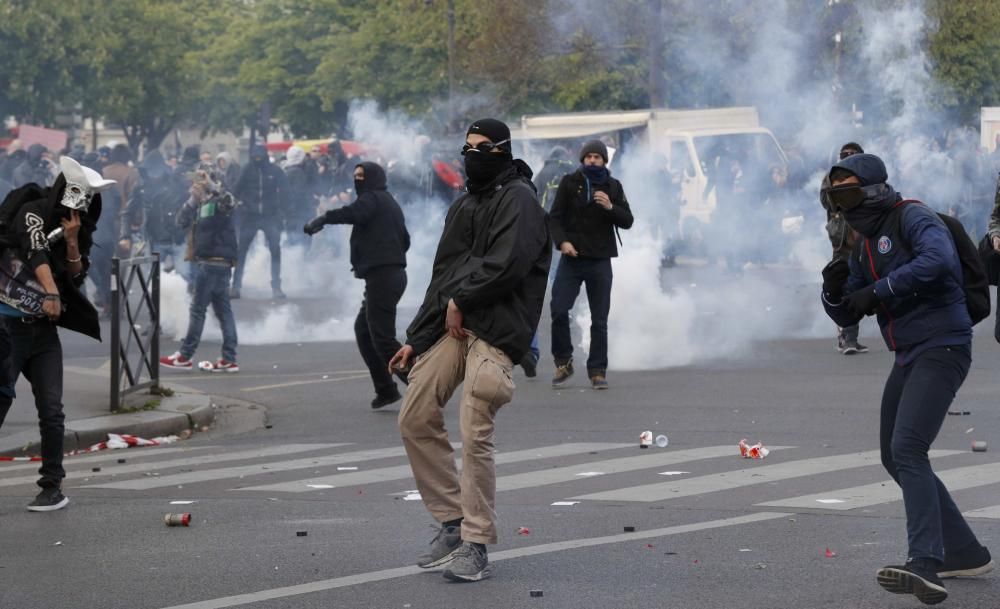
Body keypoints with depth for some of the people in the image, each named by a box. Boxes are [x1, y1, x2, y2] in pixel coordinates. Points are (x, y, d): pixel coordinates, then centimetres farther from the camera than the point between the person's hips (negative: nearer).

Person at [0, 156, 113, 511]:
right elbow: (35, 250, -23)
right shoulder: (33, 212, -6)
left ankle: (52, 487, 7)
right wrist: (51, 291, -38)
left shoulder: (78, 234, 14)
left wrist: (72, 241, -7)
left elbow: (76, 278, 8)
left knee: (51, 410, 0)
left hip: (43, 331, 6)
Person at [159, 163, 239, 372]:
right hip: (207, 261, 9)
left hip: (214, 262, -9)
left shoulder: (220, 202, -10)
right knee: (223, 309, 7)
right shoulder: (202, 204, 17)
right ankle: (229, 359, 7)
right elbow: (182, 222, 10)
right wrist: (193, 200, -2)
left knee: (198, 308, -4)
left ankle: (185, 356, 0)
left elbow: (228, 202, -34)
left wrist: (210, 186, -31)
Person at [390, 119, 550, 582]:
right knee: (415, 419, 3)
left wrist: (460, 300, -6)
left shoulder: (518, 199, -3)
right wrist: (415, 339, 20)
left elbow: (506, 265, -17)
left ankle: (475, 546, -5)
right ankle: (452, 522, 14)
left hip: (495, 332, -9)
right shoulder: (463, 205, 24)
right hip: (452, 324, 9)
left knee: (474, 436, -13)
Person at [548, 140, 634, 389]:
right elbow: (555, 217, 0)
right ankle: (563, 362, 7)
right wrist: (562, 241, -18)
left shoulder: (613, 187, 8)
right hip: (572, 257, -1)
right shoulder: (569, 183, 3)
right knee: (558, 309, -11)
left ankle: (598, 371, 9)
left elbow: (627, 221, 4)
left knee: (599, 319, 2)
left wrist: (610, 207, -15)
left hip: (600, 260, 1)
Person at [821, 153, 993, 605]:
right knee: (895, 458, 16)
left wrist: (877, 291, -27)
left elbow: (939, 258, -32)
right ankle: (964, 552, 26)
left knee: (907, 450, -25)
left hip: (942, 351, -10)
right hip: (909, 359, 10)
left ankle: (925, 565, -36)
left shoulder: (912, 218, -10)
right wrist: (834, 287, -5)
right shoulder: (866, 246, 17)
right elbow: (845, 315, 19)